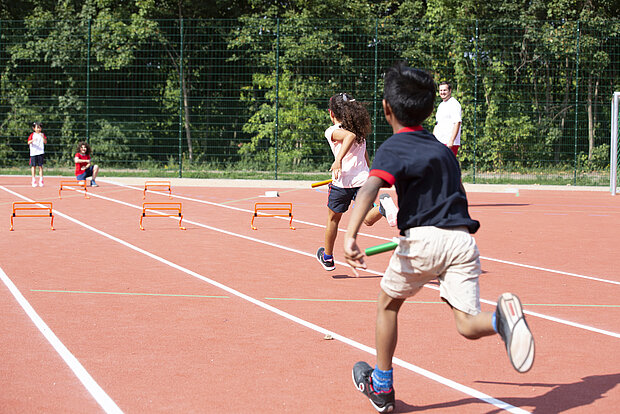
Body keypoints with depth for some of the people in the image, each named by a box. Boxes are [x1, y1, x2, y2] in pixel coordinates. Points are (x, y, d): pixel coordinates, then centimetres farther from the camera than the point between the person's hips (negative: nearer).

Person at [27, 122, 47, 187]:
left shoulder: (42, 135, 8)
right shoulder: (32, 135, 5)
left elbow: (45, 142, -4)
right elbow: (28, 142, -5)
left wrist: (43, 137, -21)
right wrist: (32, 140, -26)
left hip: (40, 152, 1)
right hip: (33, 152, -1)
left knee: (40, 166, 0)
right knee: (33, 166, 1)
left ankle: (41, 180, 2)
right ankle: (34, 180, 6)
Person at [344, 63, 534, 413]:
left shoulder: (393, 149, 1)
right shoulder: (443, 149, 21)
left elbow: (369, 189, -19)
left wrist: (351, 235, -33)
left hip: (423, 239, -4)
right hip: (462, 238, 4)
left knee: (388, 304, 20)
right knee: (468, 324, 0)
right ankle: (502, 317, -34)